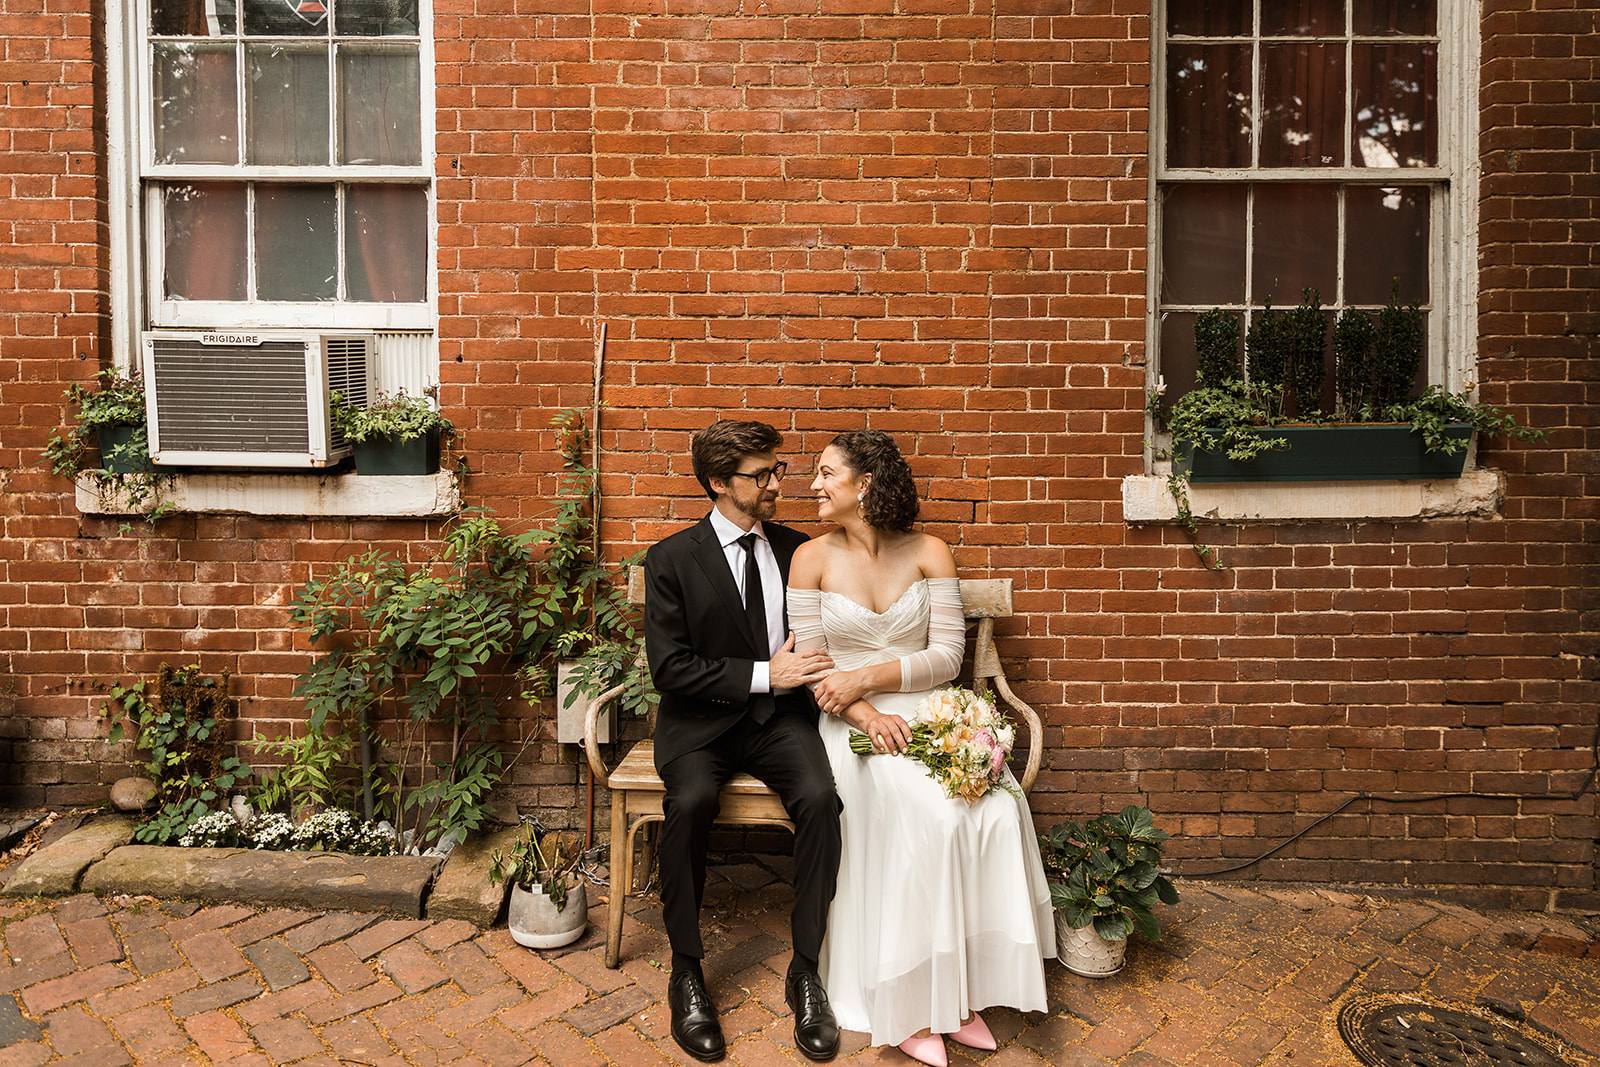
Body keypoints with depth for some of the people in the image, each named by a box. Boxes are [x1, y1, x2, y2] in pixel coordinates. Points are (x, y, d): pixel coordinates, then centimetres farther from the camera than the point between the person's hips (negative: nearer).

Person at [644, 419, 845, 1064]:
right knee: (691, 801, -31)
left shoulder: (796, 550, 8)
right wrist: (763, 675, -16)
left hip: (780, 716, 2)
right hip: (700, 721, -2)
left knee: (819, 797, -26)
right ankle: (686, 973, -9)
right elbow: (668, 666, -9)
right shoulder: (672, 559, -3)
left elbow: (819, 638, 15)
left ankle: (805, 971, -9)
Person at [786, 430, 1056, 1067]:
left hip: (927, 714, 2)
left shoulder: (929, 553, 3)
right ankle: (906, 1001, -10)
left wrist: (866, 678, -14)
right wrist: (867, 717, -18)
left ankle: (961, 989, -7)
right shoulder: (812, 558, 1)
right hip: (853, 724, -2)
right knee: (934, 818, -27)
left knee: (997, 809, -24)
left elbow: (947, 655, -2)